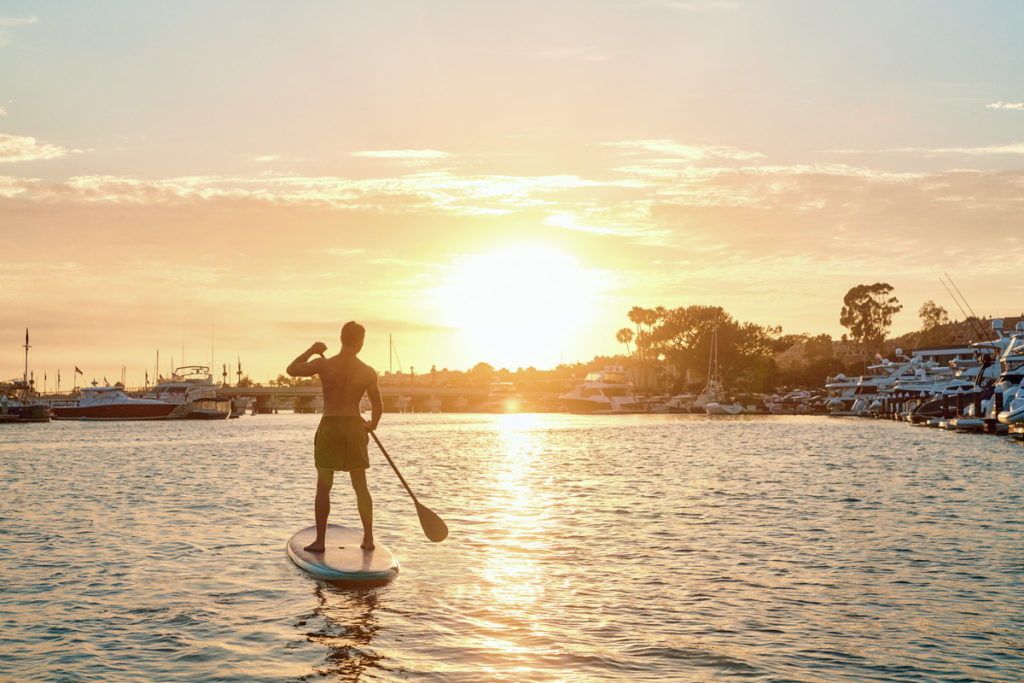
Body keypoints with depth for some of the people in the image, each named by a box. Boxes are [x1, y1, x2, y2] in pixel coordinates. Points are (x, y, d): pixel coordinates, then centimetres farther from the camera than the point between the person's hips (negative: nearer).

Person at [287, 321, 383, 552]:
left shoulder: (323, 365, -8)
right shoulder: (368, 372, -4)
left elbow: (291, 369, 6)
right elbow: (378, 406, 2)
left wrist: (311, 351, 18)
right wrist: (372, 425, 22)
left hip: (329, 428, -1)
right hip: (355, 429, 2)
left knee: (323, 487, 6)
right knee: (361, 487, 11)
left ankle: (319, 541, 6)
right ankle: (368, 539, 14)